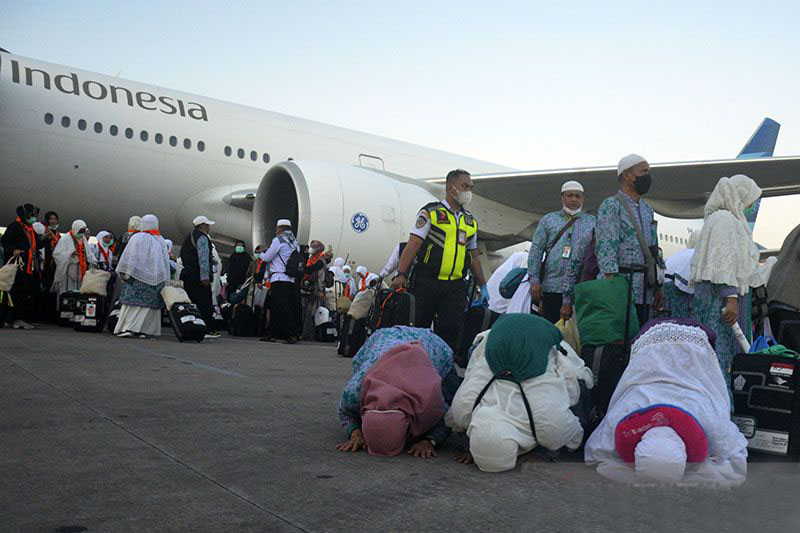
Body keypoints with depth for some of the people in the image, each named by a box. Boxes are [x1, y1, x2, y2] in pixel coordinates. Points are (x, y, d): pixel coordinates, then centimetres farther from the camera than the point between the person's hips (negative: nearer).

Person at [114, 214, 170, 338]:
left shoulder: (137, 238, -3)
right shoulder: (161, 240, 10)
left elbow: (128, 255, -6)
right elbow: (165, 260, 10)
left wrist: (122, 272, -1)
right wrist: (165, 281, 13)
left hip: (138, 275, -3)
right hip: (155, 277, 4)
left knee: (132, 301, 0)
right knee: (150, 303, 4)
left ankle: (128, 328, -7)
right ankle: (144, 330, -1)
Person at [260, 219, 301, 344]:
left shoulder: (278, 240, -6)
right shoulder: (295, 242, 17)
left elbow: (267, 258, -3)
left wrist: (261, 254, 21)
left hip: (279, 279, -8)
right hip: (291, 280, 8)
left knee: (282, 309, -7)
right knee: (275, 308, 12)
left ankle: (292, 334, -11)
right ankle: (271, 334, 15)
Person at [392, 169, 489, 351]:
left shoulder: (471, 221, 17)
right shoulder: (431, 212, 0)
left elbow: (474, 255, 24)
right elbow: (414, 243, -7)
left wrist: (482, 285, 21)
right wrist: (401, 274, -16)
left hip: (455, 286, 4)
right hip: (427, 282, -4)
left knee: (451, 330, 0)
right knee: (418, 328, 2)